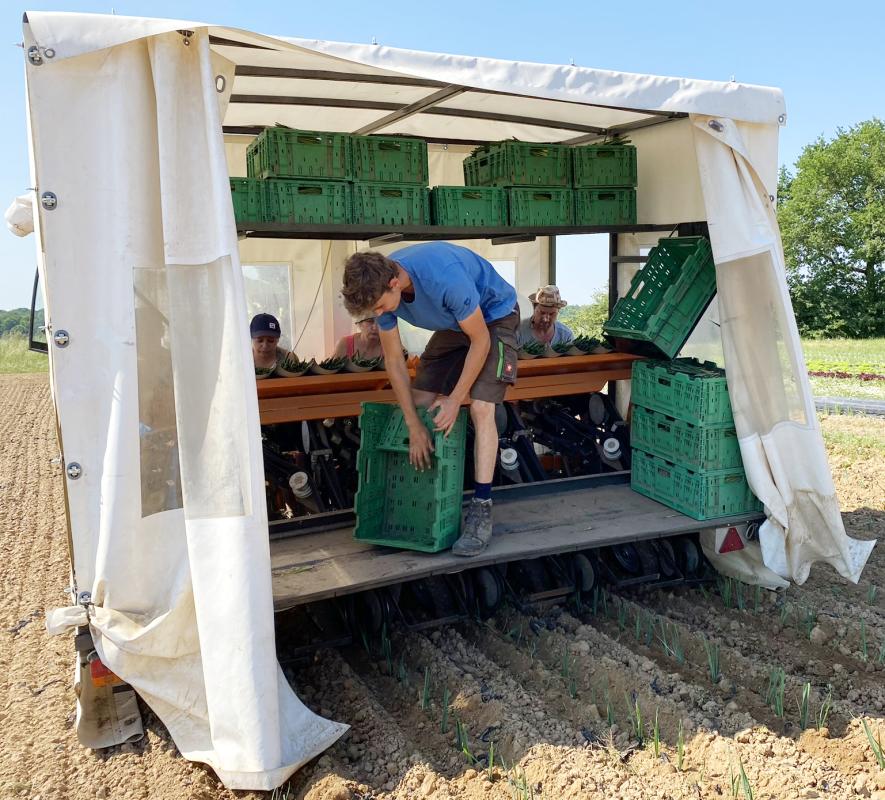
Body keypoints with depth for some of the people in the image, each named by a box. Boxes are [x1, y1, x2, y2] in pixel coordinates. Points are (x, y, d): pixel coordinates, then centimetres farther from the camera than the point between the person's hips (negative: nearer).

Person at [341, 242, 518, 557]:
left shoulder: (445, 277, -40)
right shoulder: (380, 288, -19)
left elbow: (480, 340, -27)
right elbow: (394, 360, -12)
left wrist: (455, 399, -23)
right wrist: (414, 427, -13)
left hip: (494, 317, -6)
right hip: (453, 324, 6)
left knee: (481, 409, -20)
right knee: (420, 404, -2)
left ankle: (481, 510, -15)